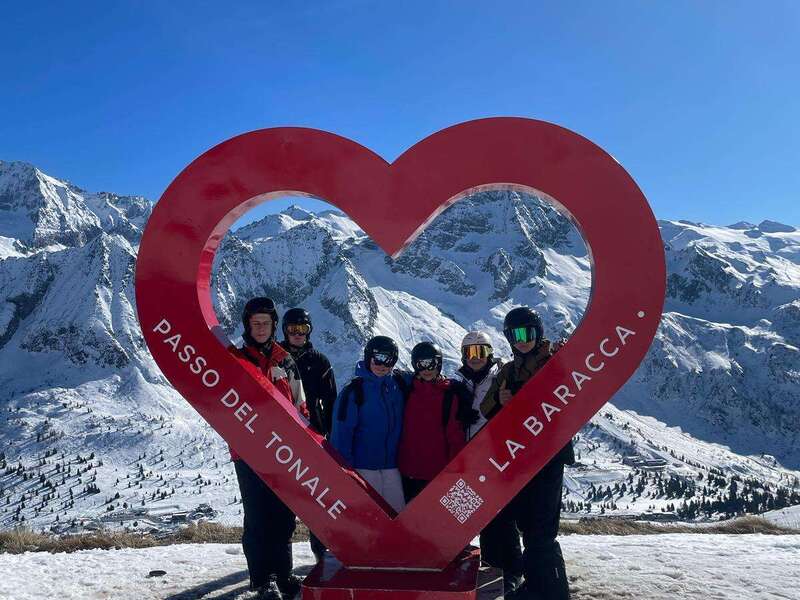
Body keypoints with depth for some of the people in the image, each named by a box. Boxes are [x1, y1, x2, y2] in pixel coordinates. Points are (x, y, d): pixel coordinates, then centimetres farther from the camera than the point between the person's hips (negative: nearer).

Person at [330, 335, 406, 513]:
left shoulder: (397, 385, 6)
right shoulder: (354, 389, -8)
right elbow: (341, 431, -10)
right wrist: (345, 465, -13)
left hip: (391, 464, 4)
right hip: (364, 465, -4)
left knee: (398, 512, 7)